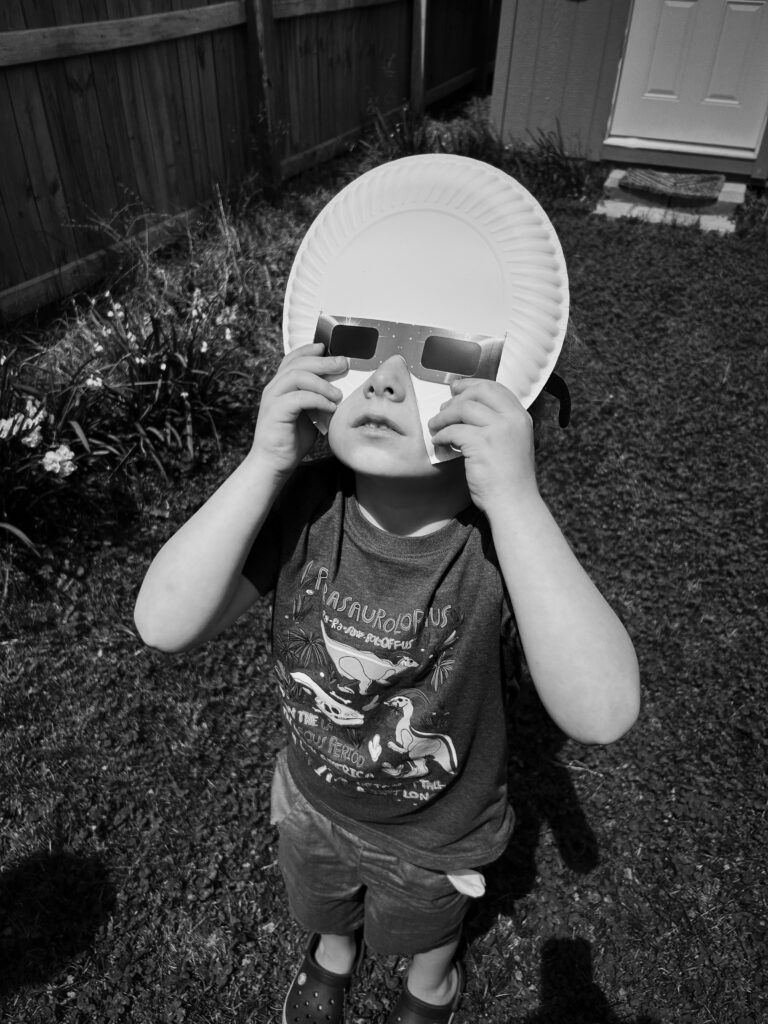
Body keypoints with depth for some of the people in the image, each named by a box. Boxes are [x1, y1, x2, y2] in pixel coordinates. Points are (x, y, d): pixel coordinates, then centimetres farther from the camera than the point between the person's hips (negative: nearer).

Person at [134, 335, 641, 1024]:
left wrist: (516, 496, -54)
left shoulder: (506, 536, -35)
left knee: (422, 931, 33)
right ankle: (334, 951, 73)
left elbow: (602, 715, -48)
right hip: (312, 801, 3)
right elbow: (165, 625, -33)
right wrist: (264, 465, -42)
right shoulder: (304, 503, -27)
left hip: (436, 839, -2)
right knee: (322, 908, 36)